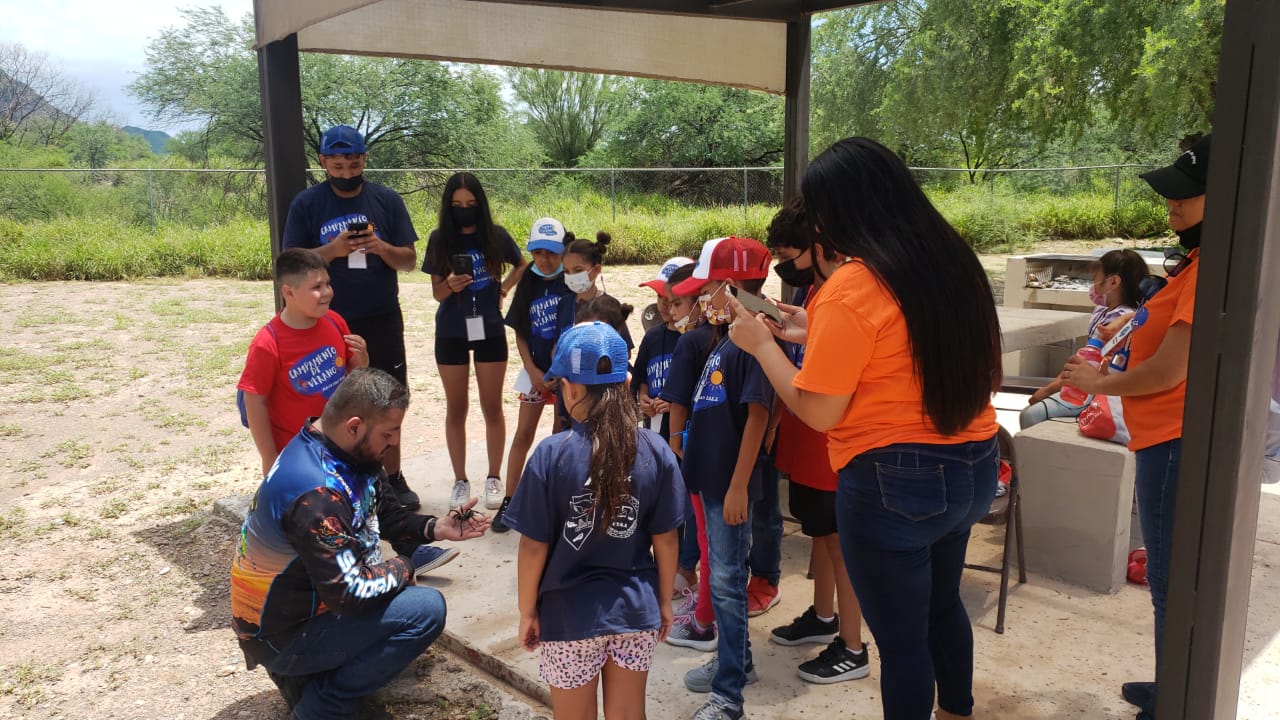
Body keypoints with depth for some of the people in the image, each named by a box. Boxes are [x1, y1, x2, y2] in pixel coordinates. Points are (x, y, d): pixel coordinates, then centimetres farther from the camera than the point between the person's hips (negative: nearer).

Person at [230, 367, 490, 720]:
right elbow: (350, 592, -30)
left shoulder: (347, 451, -3)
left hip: (307, 596, 9)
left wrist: (435, 528, -8)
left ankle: (310, 668, 12)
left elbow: (386, 513, 9)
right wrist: (402, 568, -13)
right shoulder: (316, 494, -32)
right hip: (281, 633, -9)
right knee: (427, 609, -20)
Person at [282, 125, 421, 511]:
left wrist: (381, 247, -19)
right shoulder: (306, 204, -1)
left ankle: (392, 478, 20)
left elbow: (409, 260, 2)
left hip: (383, 320, 1)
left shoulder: (387, 200, 1)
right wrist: (332, 250, -19)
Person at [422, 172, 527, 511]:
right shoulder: (439, 239, -4)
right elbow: (436, 292, -1)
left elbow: (522, 266, 14)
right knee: (456, 409, 8)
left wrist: (503, 289, 1)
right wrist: (450, 285, -22)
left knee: (492, 407, 7)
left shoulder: (496, 236, -4)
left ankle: (494, 478, 19)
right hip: (451, 333, 1)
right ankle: (460, 481, 19)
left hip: (489, 330, 0)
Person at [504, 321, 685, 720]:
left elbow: (533, 547, -12)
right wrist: (664, 602, 12)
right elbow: (665, 540, -3)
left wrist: (527, 612, 3)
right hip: (637, 610, 2)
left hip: (571, 614, -2)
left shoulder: (552, 454, -18)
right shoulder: (655, 451, -10)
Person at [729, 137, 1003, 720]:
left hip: (894, 482, -9)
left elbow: (818, 412, -15)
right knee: (941, 604, 30)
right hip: (972, 466, 9)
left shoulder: (850, 288, -20)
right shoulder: (951, 261, 3)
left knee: (900, 638, 10)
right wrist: (817, 334, 14)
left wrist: (761, 344, -4)